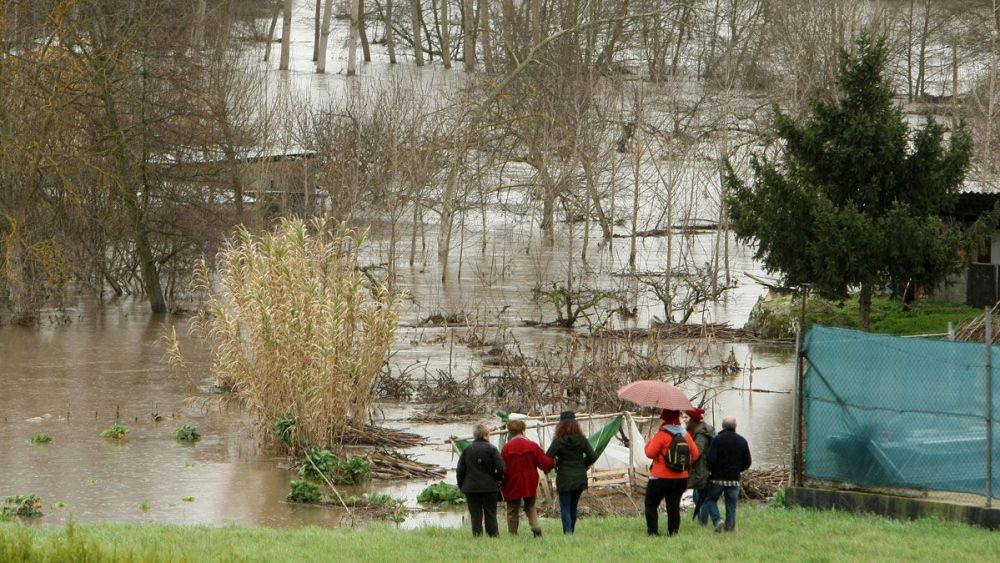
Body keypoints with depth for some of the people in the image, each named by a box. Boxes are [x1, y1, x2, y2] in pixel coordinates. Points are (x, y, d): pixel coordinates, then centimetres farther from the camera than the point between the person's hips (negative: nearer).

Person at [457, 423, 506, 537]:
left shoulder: (467, 450, 2)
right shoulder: (491, 449, -6)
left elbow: (460, 470, 2)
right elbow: (501, 469, -11)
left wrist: (461, 485, 12)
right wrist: (497, 479, 8)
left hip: (471, 489, 2)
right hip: (489, 488, -2)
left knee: (475, 516, 5)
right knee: (490, 515, 6)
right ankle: (494, 535, 5)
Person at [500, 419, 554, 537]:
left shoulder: (507, 448, -12)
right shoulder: (532, 445, -6)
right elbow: (546, 462, -2)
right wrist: (552, 463, 21)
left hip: (512, 484, -2)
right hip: (530, 484, 2)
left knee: (512, 511, 9)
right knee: (530, 506, 18)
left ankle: (513, 534, 8)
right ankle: (535, 526, -5)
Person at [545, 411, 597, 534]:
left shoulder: (558, 441, -12)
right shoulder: (582, 439, 0)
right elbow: (592, 457, -1)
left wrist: (556, 464, 3)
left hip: (565, 479, -4)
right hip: (580, 478, 4)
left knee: (565, 508, -1)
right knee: (573, 507, 17)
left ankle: (568, 532, -16)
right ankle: (571, 531, 21)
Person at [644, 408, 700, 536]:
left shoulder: (661, 436, -14)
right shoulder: (686, 436, 4)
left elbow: (650, 453, -14)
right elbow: (695, 455, 5)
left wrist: (649, 443, 5)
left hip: (661, 478, -5)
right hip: (681, 479, 5)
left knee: (650, 505, 7)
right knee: (674, 506, 11)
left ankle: (653, 531, 0)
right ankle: (673, 531, 6)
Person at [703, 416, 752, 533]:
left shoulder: (717, 440, -11)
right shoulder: (742, 441, 3)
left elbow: (710, 460, -14)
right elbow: (747, 463, 7)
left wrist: (711, 470, 6)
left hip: (718, 478, -3)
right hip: (734, 479, 3)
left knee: (710, 499, 11)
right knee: (731, 504, 10)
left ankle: (717, 520, -8)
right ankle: (730, 527, 6)